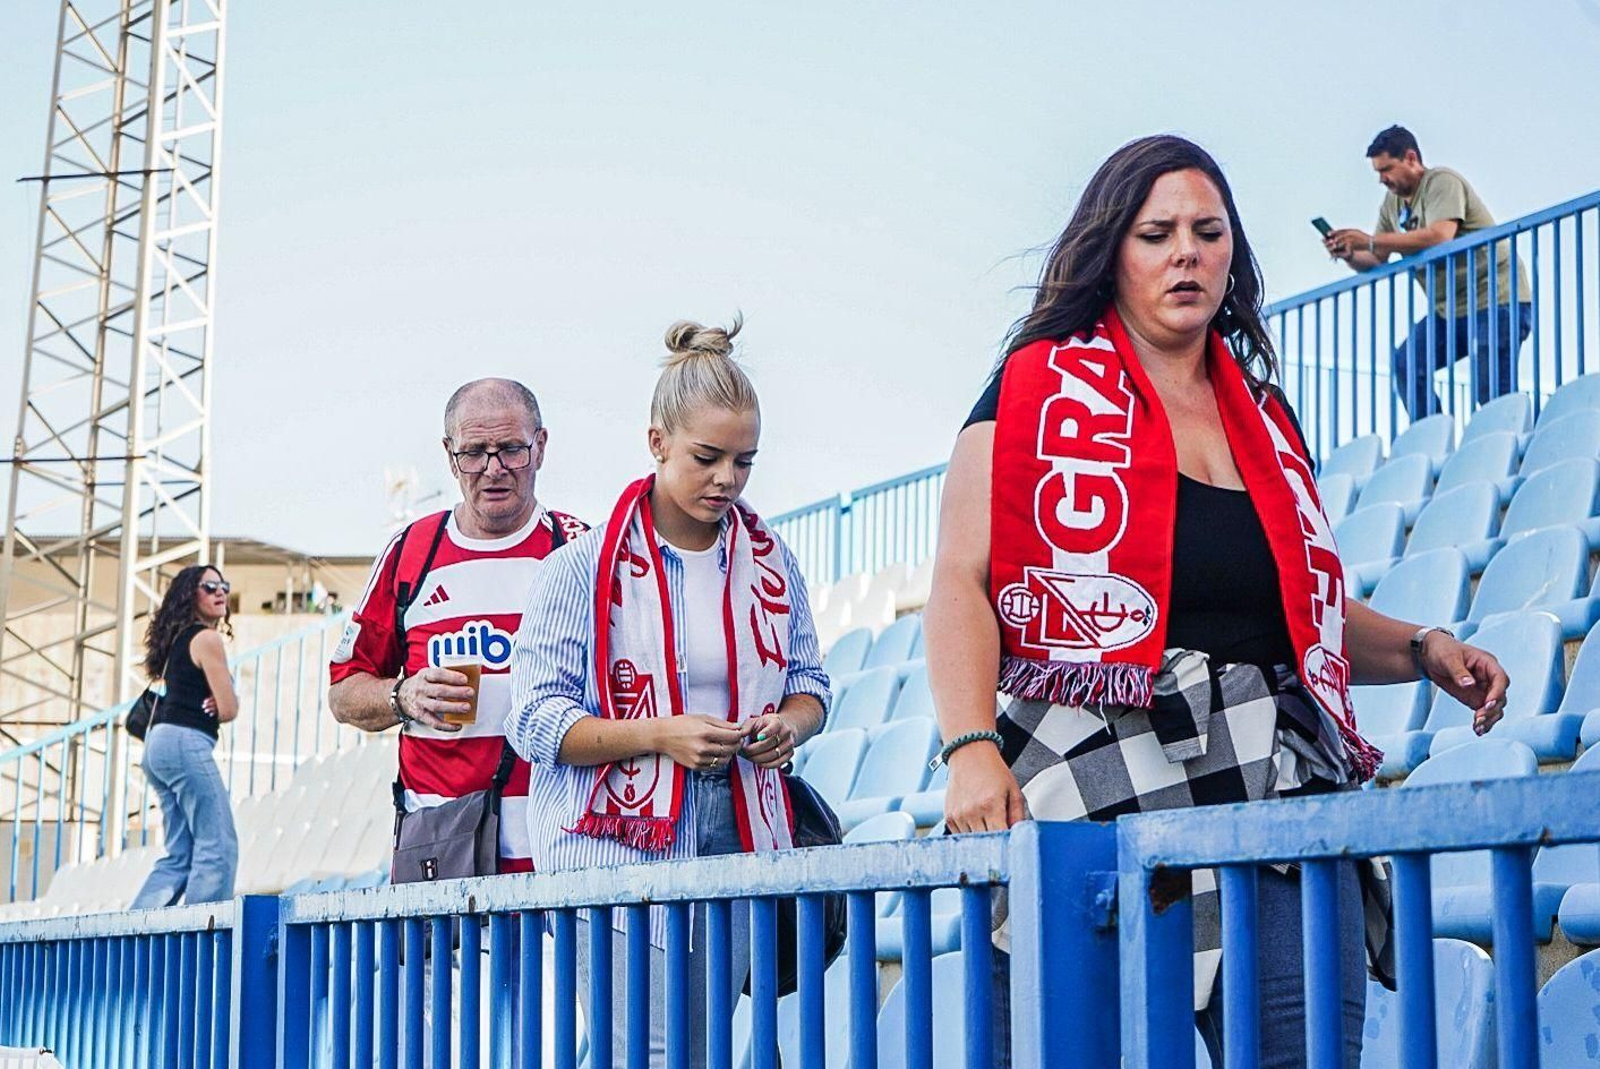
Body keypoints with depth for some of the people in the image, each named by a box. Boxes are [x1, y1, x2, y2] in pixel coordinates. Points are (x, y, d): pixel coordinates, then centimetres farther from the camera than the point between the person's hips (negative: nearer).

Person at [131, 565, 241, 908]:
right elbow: (229, 709, -9)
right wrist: (217, 705, 15)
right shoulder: (207, 638, -6)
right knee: (219, 845, -9)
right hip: (186, 743, -9)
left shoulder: (178, 638, 20)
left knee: (179, 855, 10)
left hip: (157, 744, 9)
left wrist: (211, 703, 2)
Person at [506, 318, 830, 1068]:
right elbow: (538, 720, -7)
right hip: (616, 845, -5)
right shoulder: (582, 566, -3)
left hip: (733, 846, 5)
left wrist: (792, 723, -6)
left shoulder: (768, 561, 10)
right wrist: (663, 735, -19)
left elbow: (808, 683, 18)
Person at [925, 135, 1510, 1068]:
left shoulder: (1265, 420, 21)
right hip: (1105, 792, -4)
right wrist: (971, 748, -19)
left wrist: (1419, 649, 9)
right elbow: (962, 581, -5)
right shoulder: (1040, 388, 5)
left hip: (1280, 793, 5)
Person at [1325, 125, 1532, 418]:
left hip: (1496, 299, -8)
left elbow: (1440, 236, -30)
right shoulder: (1392, 203, 12)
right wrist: (1350, 255, -12)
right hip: (1450, 307, 8)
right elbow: (1377, 262, 12)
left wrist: (1369, 240, -27)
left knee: (1494, 393, -15)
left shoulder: (1441, 181, -13)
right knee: (1406, 365, -5)